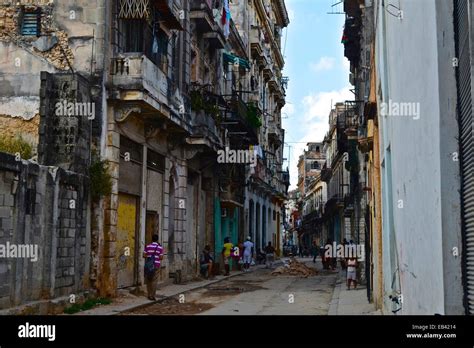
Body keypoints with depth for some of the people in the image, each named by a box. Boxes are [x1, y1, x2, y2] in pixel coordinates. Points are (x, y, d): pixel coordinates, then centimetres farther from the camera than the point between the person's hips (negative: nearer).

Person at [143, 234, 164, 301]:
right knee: (154, 281, -1)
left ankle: (149, 295, 16)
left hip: (148, 265, 2)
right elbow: (161, 258, -4)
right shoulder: (160, 247, -3)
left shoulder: (148, 246, 1)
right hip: (156, 265, -2)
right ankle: (152, 296, -3)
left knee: (148, 280, 13)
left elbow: (144, 255, 0)